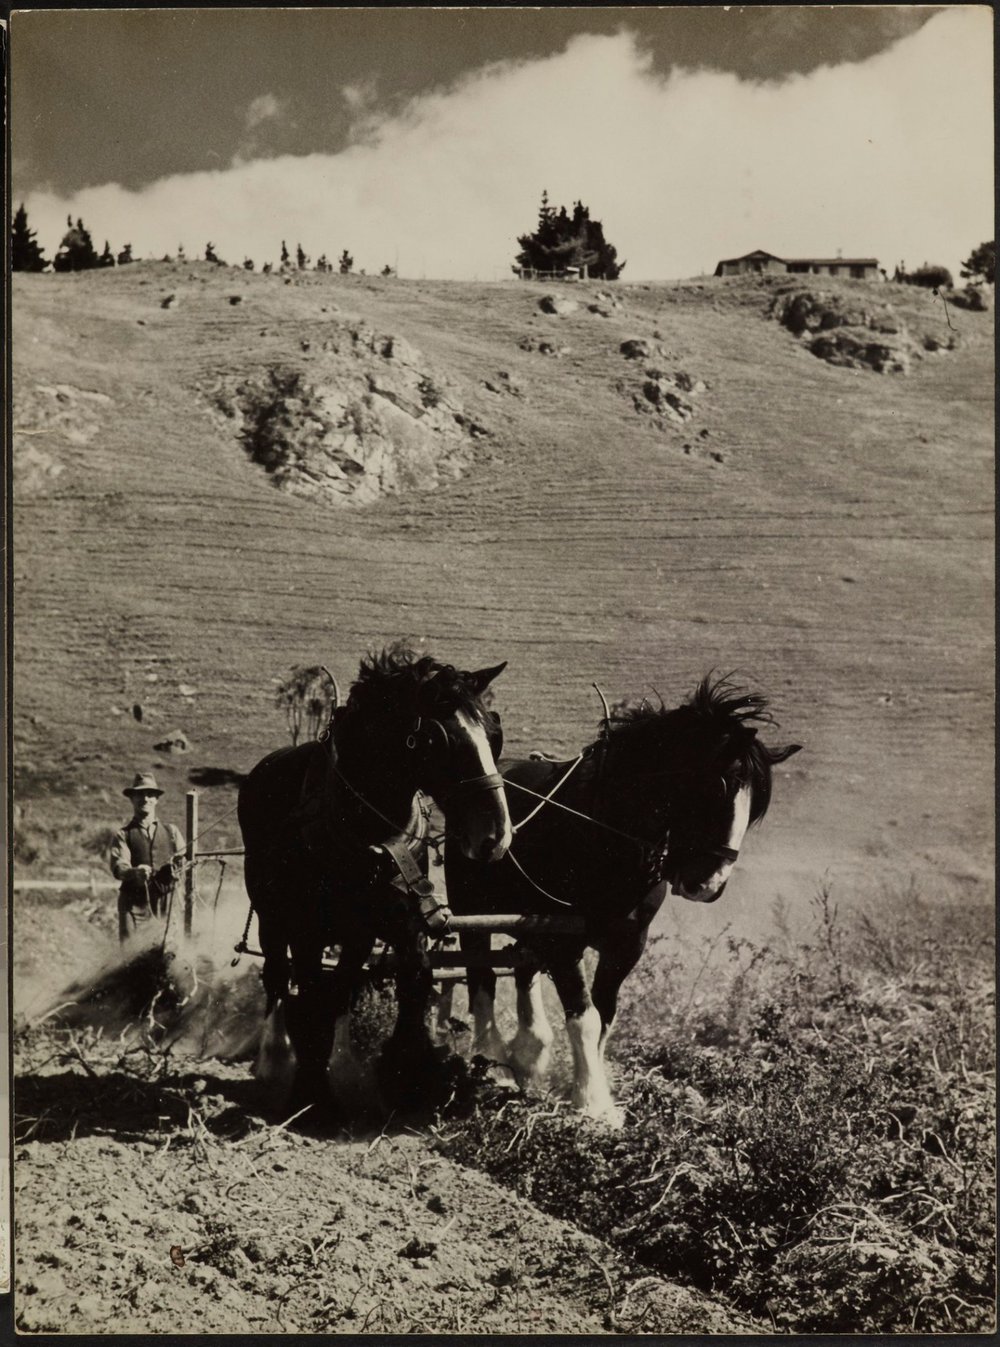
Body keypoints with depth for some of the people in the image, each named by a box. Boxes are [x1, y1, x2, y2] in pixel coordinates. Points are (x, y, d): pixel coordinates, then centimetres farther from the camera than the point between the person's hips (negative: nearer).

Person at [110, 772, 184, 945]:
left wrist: (177, 866, -16)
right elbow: (118, 867, -5)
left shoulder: (170, 831, 18)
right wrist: (134, 872, -28)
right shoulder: (124, 835, 11)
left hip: (167, 900, 1)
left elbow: (185, 859, 8)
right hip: (136, 903, -1)